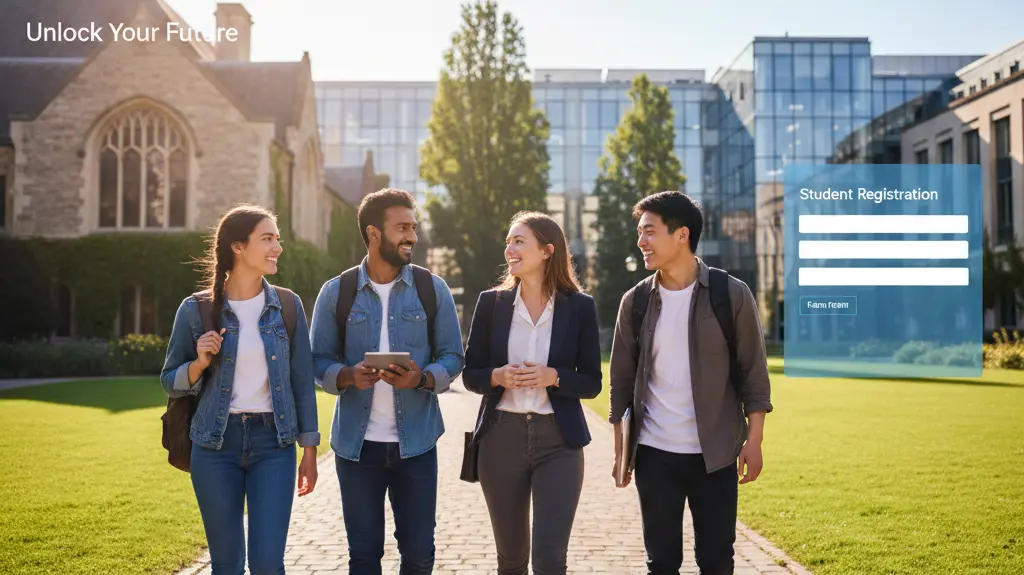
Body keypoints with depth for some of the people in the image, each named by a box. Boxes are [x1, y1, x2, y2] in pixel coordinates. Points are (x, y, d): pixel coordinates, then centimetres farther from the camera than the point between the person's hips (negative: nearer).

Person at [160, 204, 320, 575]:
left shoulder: (287, 305, 1)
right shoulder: (196, 309, -3)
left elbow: (302, 380, 5)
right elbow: (170, 383, 5)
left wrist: (309, 451, 4)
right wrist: (199, 363, -16)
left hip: (273, 443, 1)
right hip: (215, 445, 0)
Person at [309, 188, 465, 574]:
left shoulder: (432, 289, 2)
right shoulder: (336, 292, 1)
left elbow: (452, 357, 2)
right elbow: (320, 361, 2)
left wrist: (422, 379, -18)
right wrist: (349, 376, -19)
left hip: (416, 442, 0)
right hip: (356, 443, 0)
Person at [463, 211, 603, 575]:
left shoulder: (580, 306, -1)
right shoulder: (491, 302, 3)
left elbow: (592, 383, 1)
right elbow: (470, 374, 6)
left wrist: (553, 377, -18)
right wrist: (497, 377, -15)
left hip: (558, 440, -2)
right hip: (501, 438, 2)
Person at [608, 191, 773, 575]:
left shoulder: (731, 294, -6)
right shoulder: (635, 301, 2)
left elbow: (753, 375, -2)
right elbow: (622, 380, 7)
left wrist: (753, 441, -6)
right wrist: (620, 448, 5)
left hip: (715, 454, -2)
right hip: (654, 453, 2)